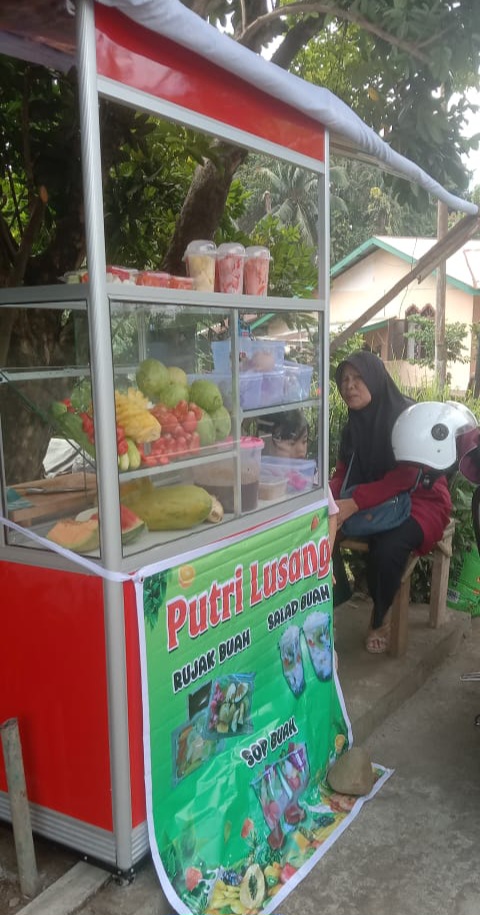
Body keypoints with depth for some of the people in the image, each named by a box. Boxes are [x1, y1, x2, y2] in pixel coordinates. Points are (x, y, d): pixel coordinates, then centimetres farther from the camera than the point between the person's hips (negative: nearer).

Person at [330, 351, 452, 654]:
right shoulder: (354, 423, 5)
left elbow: (405, 476, -24)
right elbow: (342, 473, 4)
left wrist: (355, 503, -36)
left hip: (419, 499, -6)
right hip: (374, 502, 6)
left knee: (387, 549, -34)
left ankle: (380, 619, -5)